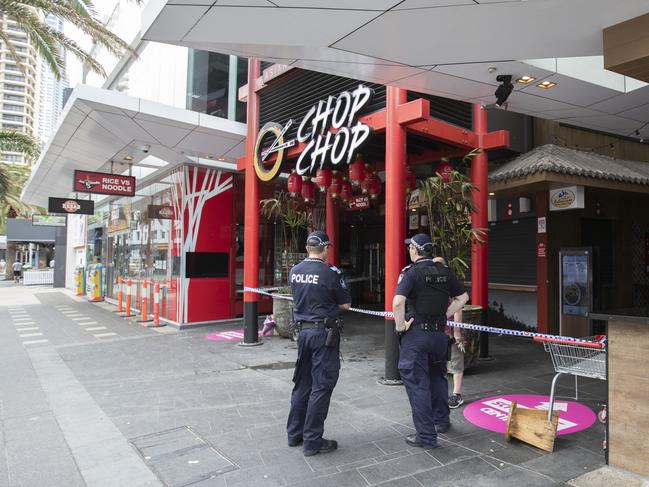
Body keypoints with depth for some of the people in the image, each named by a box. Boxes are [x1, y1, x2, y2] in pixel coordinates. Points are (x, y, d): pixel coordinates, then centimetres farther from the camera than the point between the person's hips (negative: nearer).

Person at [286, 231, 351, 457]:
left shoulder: (294, 271, 3)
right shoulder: (330, 273, -15)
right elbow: (346, 304, -6)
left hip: (303, 330, 6)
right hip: (324, 333, -6)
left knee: (302, 384, 18)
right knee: (321, 387, 3)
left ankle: (294, 434, 29)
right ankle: (312, 441, 10)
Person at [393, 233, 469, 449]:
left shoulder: (410, 272, -13)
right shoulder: (445, 271, 5)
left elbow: (398, 302, -27)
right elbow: (463, 297, 14)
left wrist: (400, 325, -14)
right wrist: (445, 315, 12)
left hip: (416, 334, -6)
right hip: (439, 333, 6)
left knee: (418, 385, 3)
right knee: (437, 377, 24)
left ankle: (426, 436, 8)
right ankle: (441, 421, 39)